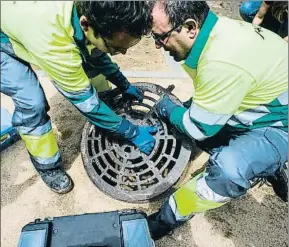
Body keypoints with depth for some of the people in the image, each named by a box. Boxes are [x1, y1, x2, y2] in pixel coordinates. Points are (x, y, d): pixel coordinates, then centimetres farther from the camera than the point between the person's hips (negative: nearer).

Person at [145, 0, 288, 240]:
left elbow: (200, 128, -22)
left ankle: (168, 219, -5)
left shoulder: (222, 62, -36)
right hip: (259, 106, 9)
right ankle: (267, 165, 14)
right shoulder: (215, 29, -7)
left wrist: (166, 108, -6)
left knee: (228, 172, -33)